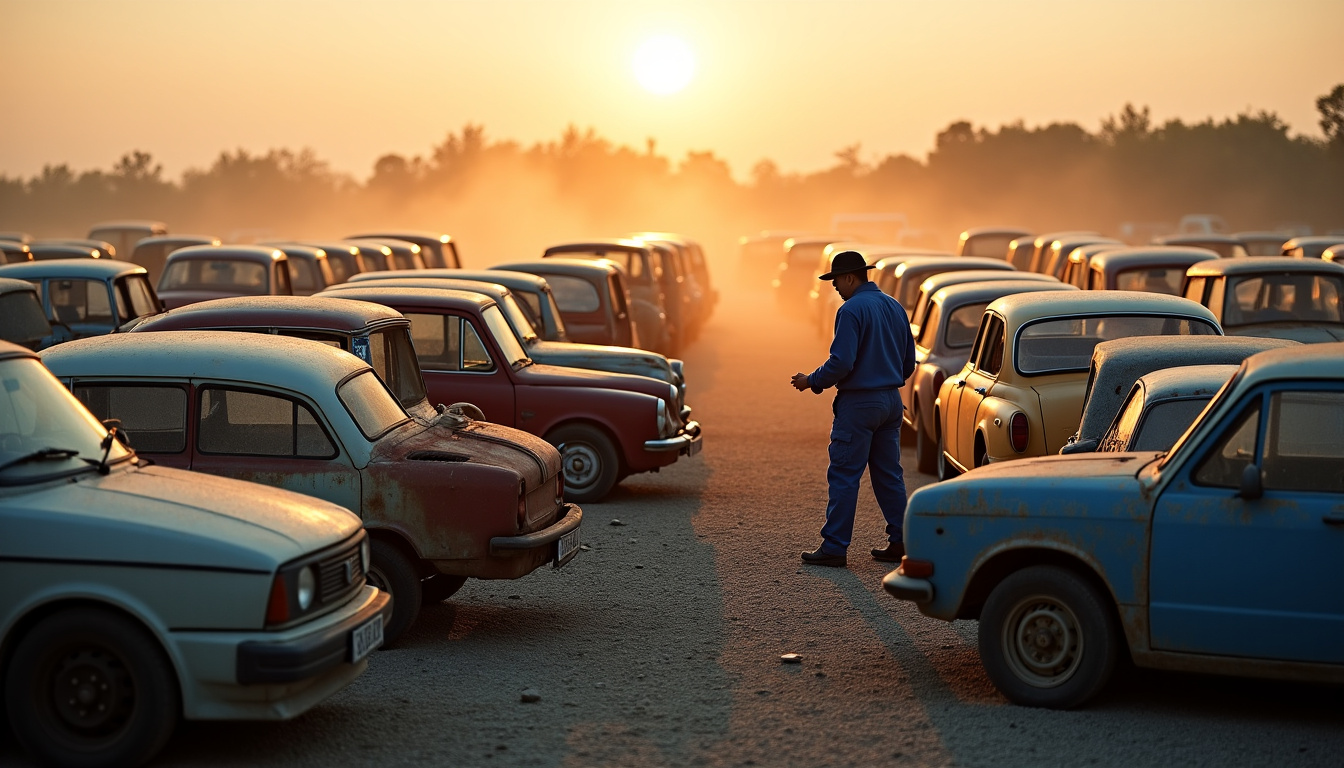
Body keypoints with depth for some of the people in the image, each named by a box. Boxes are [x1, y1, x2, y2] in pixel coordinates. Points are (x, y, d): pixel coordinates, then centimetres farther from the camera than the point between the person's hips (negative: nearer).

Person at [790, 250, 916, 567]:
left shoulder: (852, 310, -14)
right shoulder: (895, 307, 11)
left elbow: (842, 362, -21)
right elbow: (909, 361, 16)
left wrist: (811, 381, -7)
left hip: (859, 404, -8)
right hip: (891, 403, 8)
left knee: (844, 476, -3)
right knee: (889, 475, 12)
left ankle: (834, 547, -2)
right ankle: (900, 543, 13)